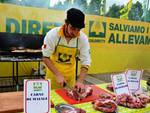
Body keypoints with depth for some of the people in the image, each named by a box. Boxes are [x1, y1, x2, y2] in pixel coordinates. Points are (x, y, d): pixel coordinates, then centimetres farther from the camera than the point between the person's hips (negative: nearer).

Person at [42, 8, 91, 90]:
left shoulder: (83, 39, -17)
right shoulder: (53, 34, -22)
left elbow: (85, 62, -14)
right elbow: (46, 58, -17)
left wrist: (80, 81, -25)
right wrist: (58, 75, -25)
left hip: (70, 74, 2)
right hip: (53, 72, -1)